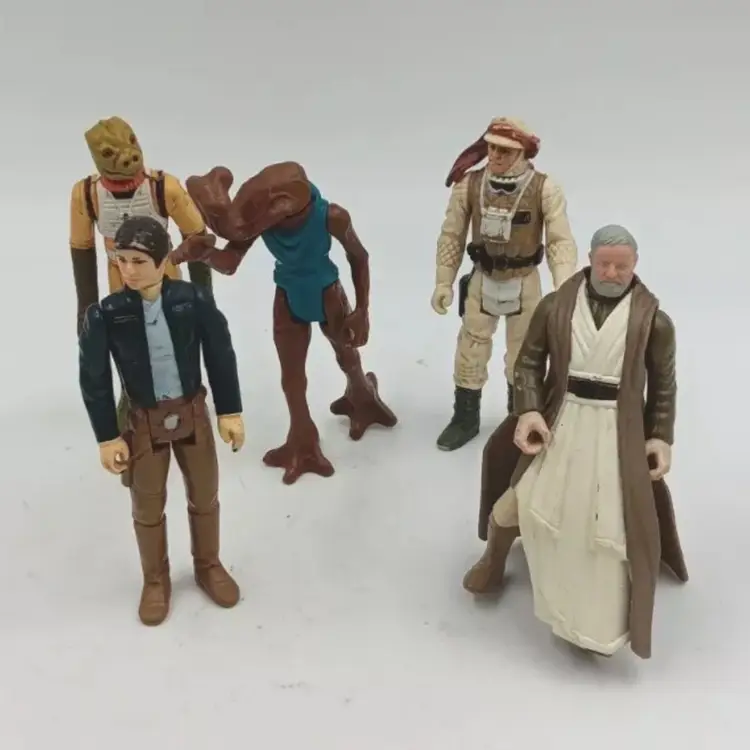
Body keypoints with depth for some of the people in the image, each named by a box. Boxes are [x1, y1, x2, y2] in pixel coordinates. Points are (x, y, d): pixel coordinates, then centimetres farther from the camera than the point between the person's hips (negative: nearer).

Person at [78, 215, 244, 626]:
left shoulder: (194, 300, -16)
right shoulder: (105, 314, -17)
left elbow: (221, 356, -5)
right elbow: (93, 378, -8)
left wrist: (230, 411, -1)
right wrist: (107, 437, -6)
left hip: (193, 412, 1)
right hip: (144, 420, 0)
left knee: (204, 496, 17)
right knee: (148, 505, 15)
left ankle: (208, 566, 43)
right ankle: (155, 581, 39)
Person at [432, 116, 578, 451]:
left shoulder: (545, 189, -19)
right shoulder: (468, 184, -12)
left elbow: (561, 242, -21)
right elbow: (452, 236, -3)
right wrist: (443, 282, -2)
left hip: (524, 282, -1)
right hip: (482, 279, 2)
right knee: (470, 349, 12)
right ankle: (465, 419, 32)